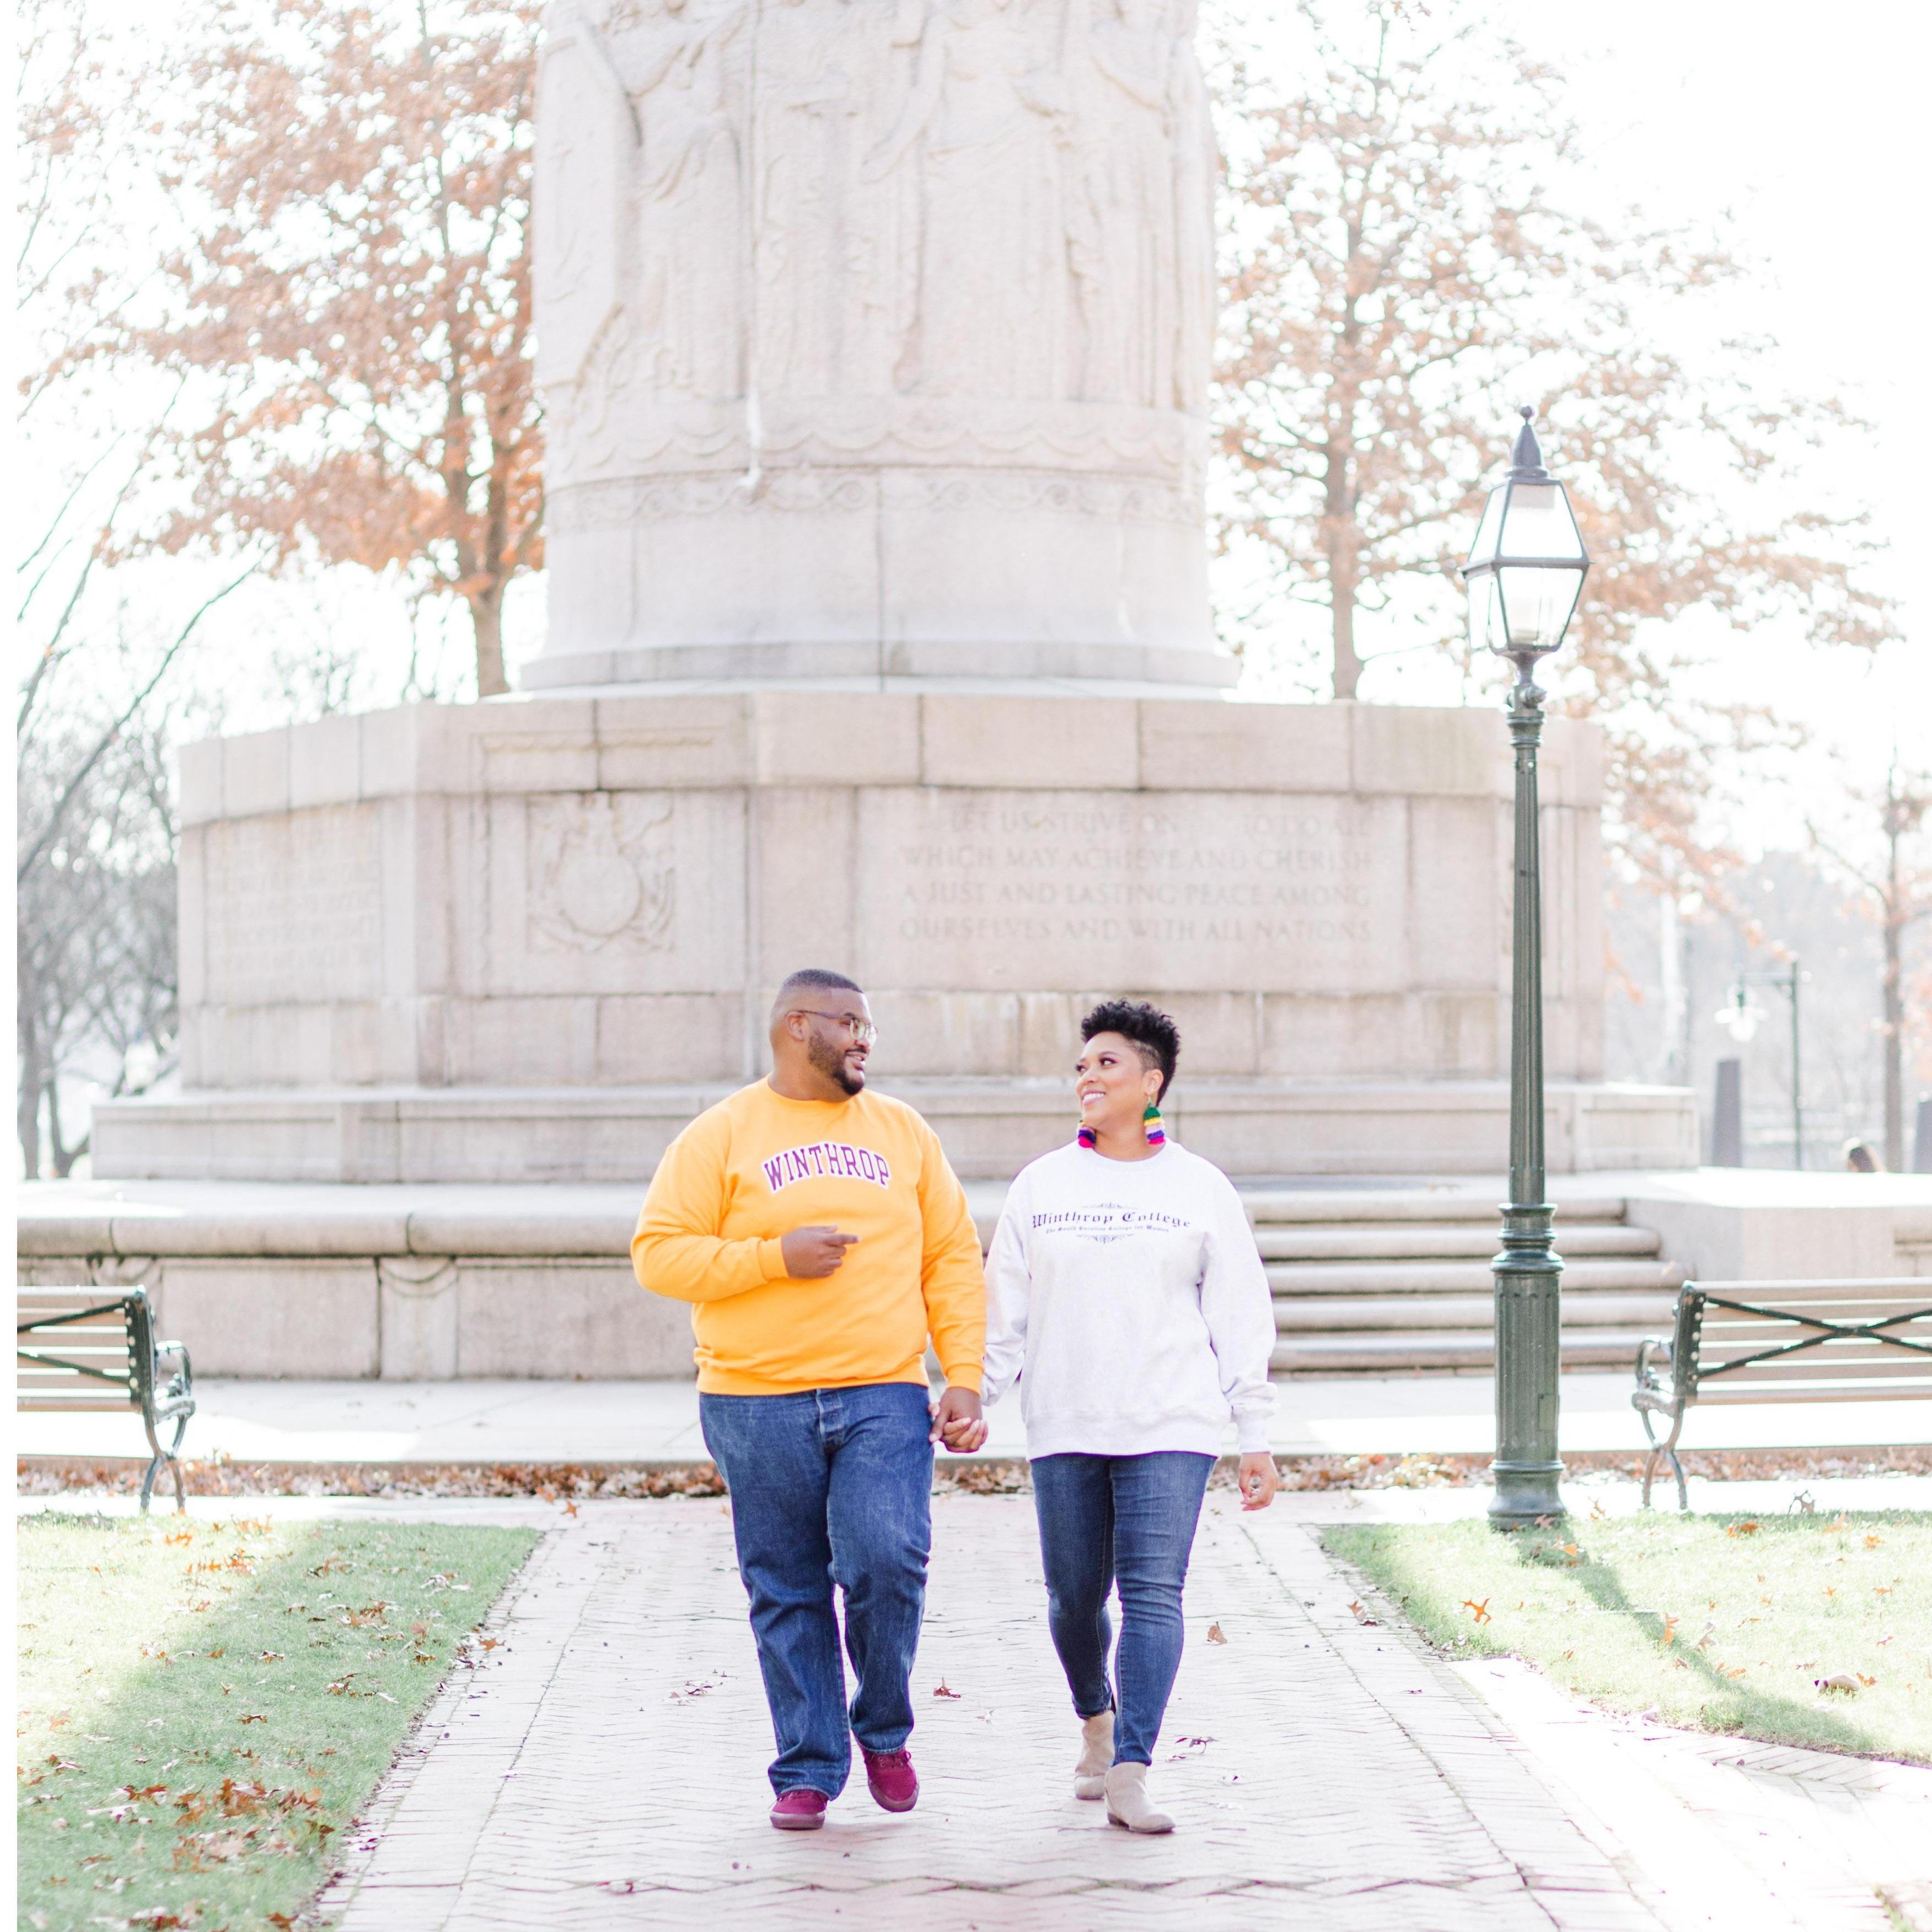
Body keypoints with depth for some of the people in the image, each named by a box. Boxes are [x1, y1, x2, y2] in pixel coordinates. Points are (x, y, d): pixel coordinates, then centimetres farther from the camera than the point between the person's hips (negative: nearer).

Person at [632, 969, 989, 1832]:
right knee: (789, 1595, 3)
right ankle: (807, 1772, 14)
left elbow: (953, 1260, 13)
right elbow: (659, 1254, -3)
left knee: (888, 1563, -15)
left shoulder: (902, 1132, 13)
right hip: (758, 1404, -1)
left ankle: (883, 1729, 9)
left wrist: (964, 1378, 5)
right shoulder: (722, 1136, 3)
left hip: (884, 1400, 1)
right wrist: (776, 1257, -13)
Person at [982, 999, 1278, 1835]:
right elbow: (1005, 1309, 11)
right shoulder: (1042, 1185, 9)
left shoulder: (1201, 1190, 5)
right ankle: (1096, 1722, 34)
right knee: (1075, 1598, 6)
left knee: (1153, 1594, -12)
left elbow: (1241, 1321, 5)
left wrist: (1256, 1441, 2)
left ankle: (1129, 1775, -14)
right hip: (1065, 1429, 2)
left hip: (1171, 1430, -2)